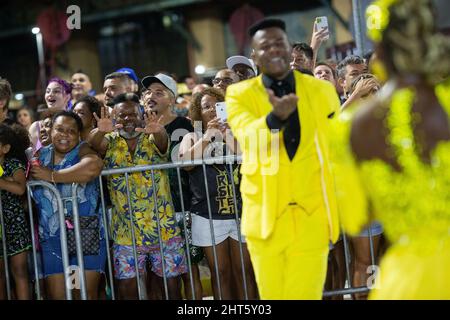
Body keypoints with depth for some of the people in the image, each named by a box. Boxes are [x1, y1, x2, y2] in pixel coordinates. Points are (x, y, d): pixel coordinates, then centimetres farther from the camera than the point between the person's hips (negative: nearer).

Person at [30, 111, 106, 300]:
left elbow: (93, 167, -28)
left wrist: (53, 176, -21)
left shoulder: (83, 151, -5)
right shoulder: (40, 156, 9)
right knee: (56, 296, 2)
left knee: (87, 295, -3)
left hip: (87, 236, -3)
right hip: (51, 239, 4)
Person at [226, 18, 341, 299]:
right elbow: (248, 137, -18)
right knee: (273, 295, 9)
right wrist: (275, 117, -37)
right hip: (265, 217, 0)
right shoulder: (240, 95, 1)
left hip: (312, 216, 0)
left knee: (306, 294, 0)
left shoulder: (322, 90, 6)